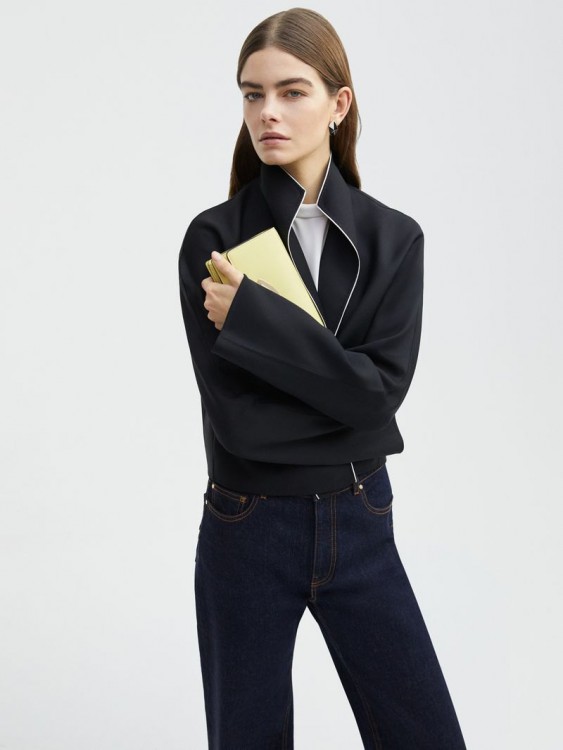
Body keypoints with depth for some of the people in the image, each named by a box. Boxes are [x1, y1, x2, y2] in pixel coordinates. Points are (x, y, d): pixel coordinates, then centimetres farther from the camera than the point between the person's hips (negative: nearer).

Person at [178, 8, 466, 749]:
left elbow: (384, 385, -15)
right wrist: (343, 388, -12)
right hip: (247, 528, -1)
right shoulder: (214, 239, -7)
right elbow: (233, 414, -15)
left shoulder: (394, 238, -2)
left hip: (359, 523, 2)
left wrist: (254, 315, -19)